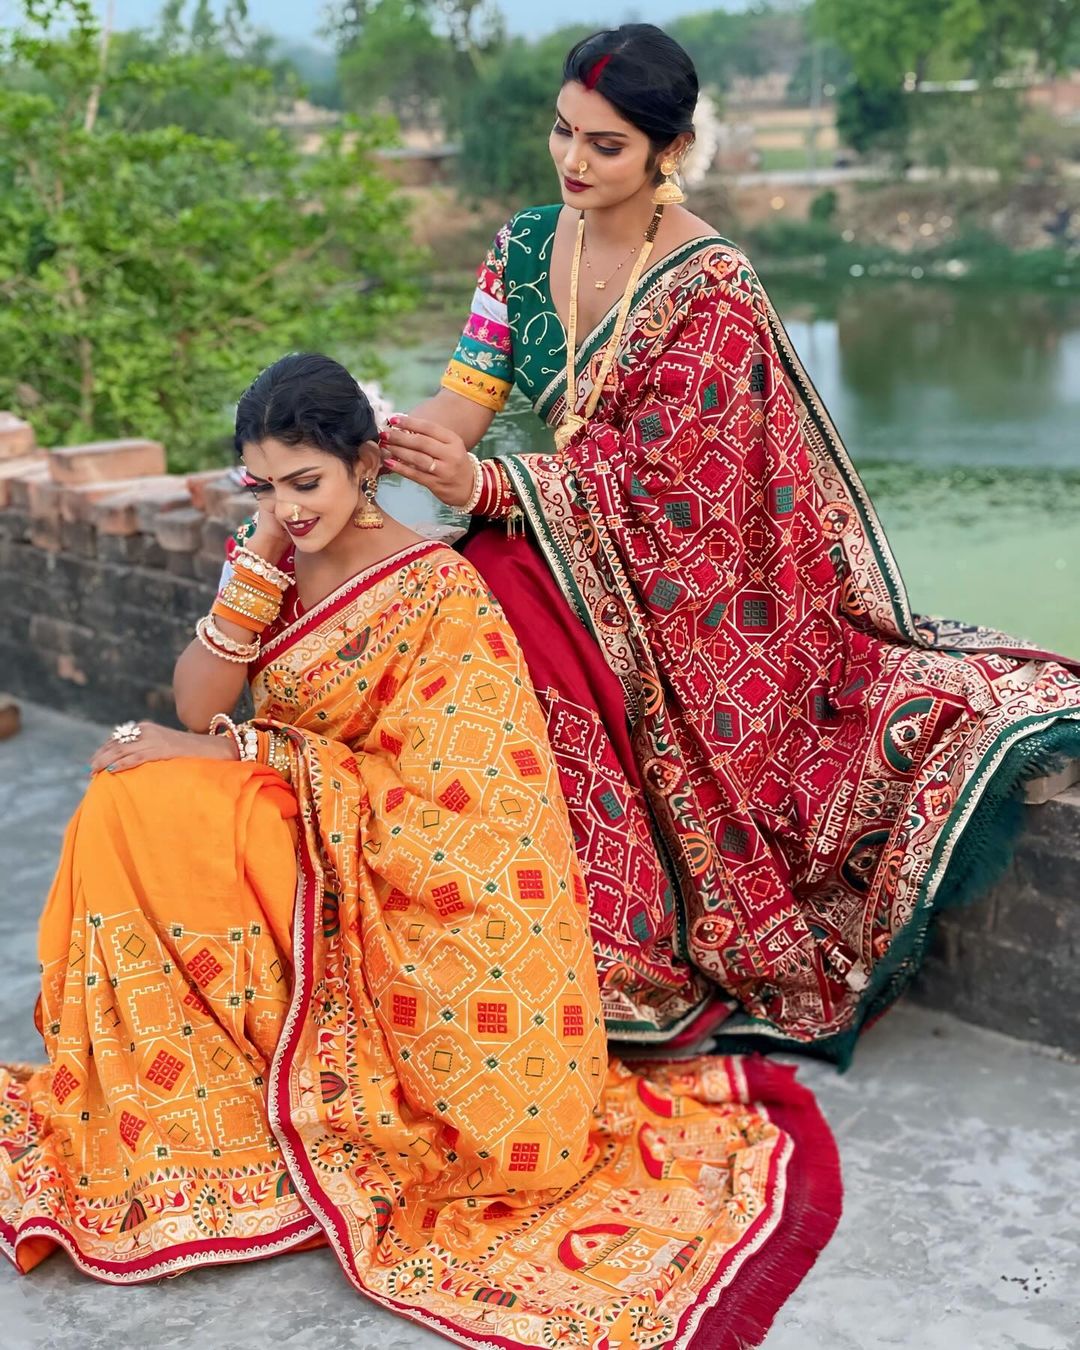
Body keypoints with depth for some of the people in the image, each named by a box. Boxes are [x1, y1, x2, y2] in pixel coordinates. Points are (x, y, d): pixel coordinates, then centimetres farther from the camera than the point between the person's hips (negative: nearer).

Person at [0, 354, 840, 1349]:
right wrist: (261, 556, -11)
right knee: (132, 808, -15)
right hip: (297, 856, 7)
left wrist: (242, 754, -17)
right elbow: (197, 708, -3)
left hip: (407, 880, -7)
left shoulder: (436, 589, -13)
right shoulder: (283, 570, 6)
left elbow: (431, 792, -18)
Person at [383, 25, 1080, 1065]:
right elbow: (466, 399, -2)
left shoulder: (710, 291, -16)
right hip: (567, 546, 6)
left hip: (678, 574, -6)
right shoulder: (527, 245, 3)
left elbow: (655, 484, -22)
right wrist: (376, 442, -23)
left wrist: (483, 485, -33)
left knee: (496, 618, -29)